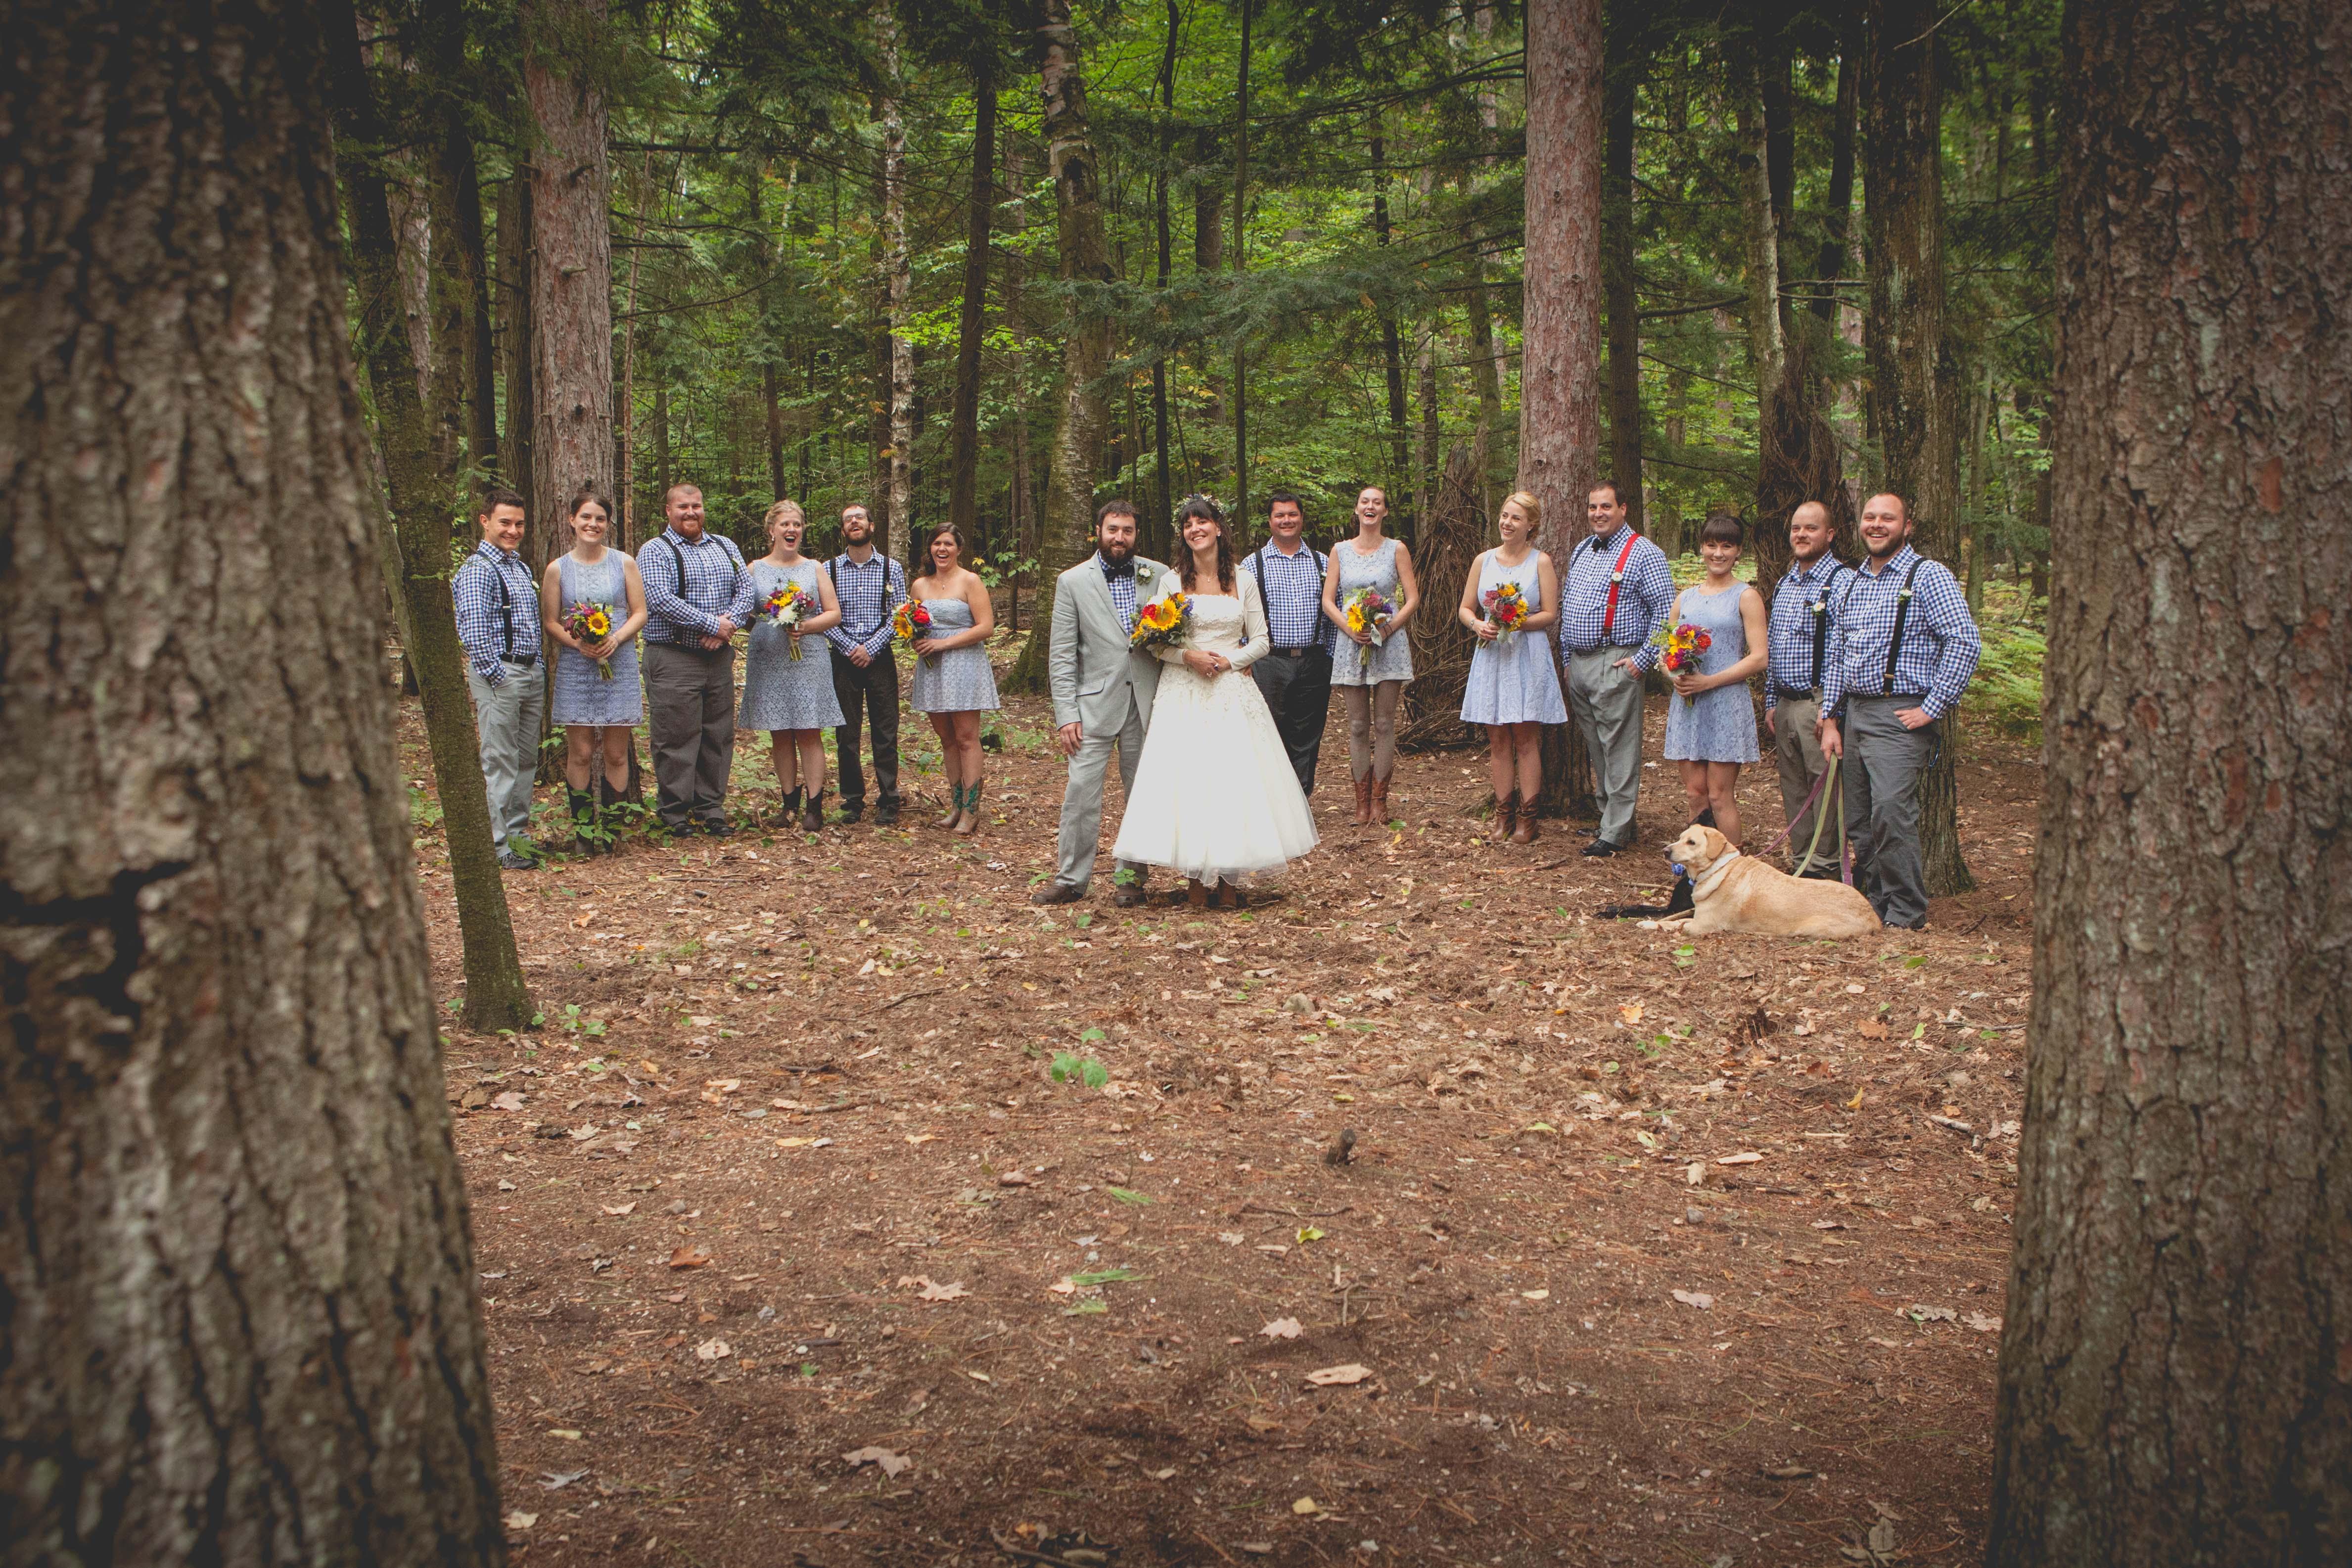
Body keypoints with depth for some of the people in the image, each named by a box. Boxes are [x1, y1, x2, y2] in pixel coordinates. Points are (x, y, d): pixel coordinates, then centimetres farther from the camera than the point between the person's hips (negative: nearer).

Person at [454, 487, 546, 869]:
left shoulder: (521, 568, 17)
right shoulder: (477, 569, -11)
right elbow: (474, 630, -19)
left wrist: (537, 669, 15)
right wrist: (497, 677, -17)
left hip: (530, 672, 9)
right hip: (499, 674, -9)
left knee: (527, 759, 13)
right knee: (500, 762, -5)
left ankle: (519, 832, 22)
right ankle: (498, 844, 0)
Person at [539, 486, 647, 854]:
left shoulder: (624, 564, 5)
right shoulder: (558, 569, 4)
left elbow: (640, 612, 4)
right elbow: (550, 622, 3)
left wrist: (615, 639, -13)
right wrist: (576, 643, -16)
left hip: (619, 666, 1)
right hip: (575, 669, 0)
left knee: (616, 754, 2)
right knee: (581, 753, -1)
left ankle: (612, 827, 11)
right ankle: (583, 829, 8)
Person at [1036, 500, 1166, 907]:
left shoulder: (1159, 576, 7)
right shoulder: (1072, 581, 4)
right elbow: (1061, 655, 1)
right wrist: (1066, 715, -6)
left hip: (1147, 702, 2)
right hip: (1096, 703, -2)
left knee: (1144, 793, 6)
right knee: (1081, 789, -6)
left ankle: (1131, 877, 17)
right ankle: (1070, 879, 5)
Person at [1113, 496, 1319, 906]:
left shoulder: (1243, 581, 8)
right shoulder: (1172, 581, 5)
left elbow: (1261, 641, 7)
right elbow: (1155, 642, 2)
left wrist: (1230, 660, -9)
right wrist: (1188, 656, -14)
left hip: (1232, 694, 1)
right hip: (1184, 695, -1)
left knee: (1233, 776, -3)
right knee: (1187, 777, -6)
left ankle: (1229, 878, 3)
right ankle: (1196, 877, 0)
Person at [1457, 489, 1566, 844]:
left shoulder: (1540, 562, 1)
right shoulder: (1484, 560, 10)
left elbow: (1550, 614, -2)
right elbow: (1465, 608, 12)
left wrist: (1519, 623, -17)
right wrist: (1478, 625, -9)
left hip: (1528, 656, -3)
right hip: (1491, 655, 3)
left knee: (1526, 737, -3)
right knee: (1497, 739, 3)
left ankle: (1527, 818, 2)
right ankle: (1504, 814, 9)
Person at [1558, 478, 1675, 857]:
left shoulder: (1643, 553, -7)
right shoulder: (1581, 550, 16)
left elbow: (1666, 610, -11)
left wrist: (1643, 659, -14)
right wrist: (1567, 657, 17)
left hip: (1615, 665, -8)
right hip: (1578, 664, 8)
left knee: (1619, 748, -7)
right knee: (1595, 747, 13)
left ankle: (1616, 833, -6)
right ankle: (1609, 815, 23)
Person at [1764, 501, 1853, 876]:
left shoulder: (1842, 582, -10)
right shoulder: (1784, 584, 15)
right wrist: (1771, 703, 15)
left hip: (1819, 704, -8)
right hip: (1785, 704, 8)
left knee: (1825, 788, -3)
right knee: (1793, 791, 12)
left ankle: (1825, 869, 5)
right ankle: (1800, 864, 22)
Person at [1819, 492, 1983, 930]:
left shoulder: (1928, 576, -5)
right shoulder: (1852, 581, 16)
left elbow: (1966, 643, -14)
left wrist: (1932, 709, -15)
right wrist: (1831, 720, 12)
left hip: (1901, 716, -7)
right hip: (1854, 714, 7)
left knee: (1891, 815, -16)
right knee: (1859, 825, 8)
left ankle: (1906, 919, -6)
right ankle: (1878, 910, 18)